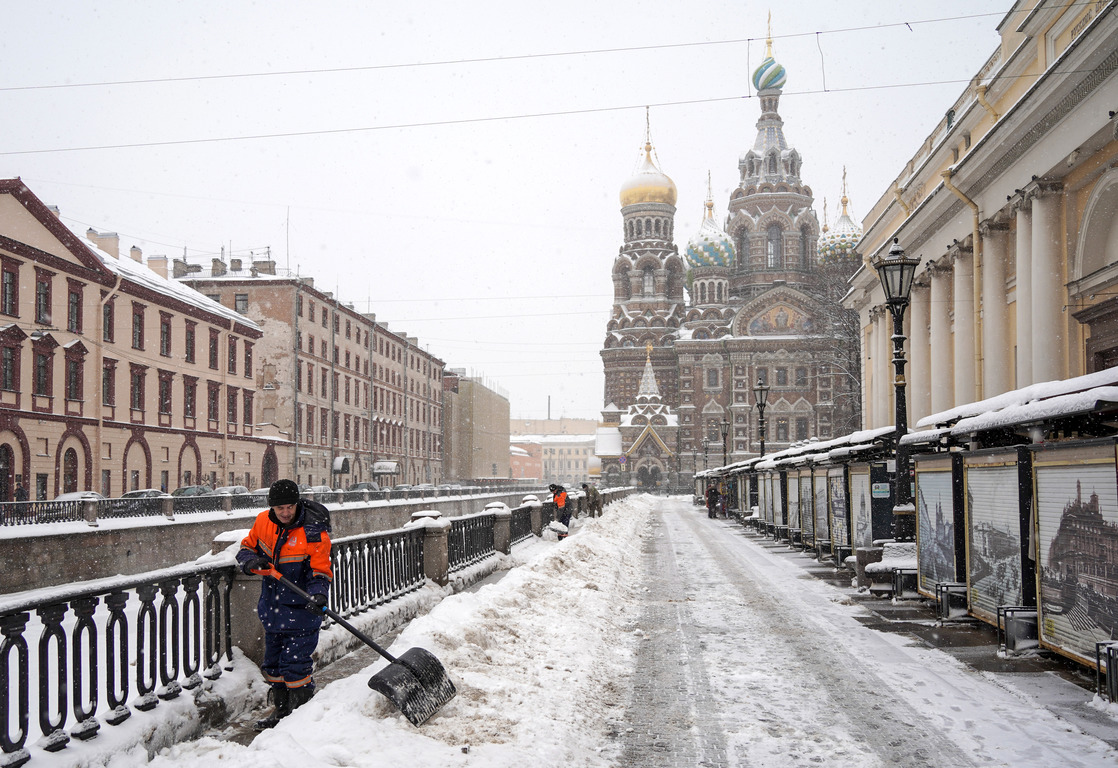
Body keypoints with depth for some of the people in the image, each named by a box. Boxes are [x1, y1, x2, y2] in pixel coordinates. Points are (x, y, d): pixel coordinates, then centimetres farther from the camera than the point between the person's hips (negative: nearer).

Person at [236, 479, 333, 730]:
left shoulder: (313, 531, -19)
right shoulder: (263, 522, -3)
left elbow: (320, 570, -16)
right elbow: (246, 547, 11)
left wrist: (318, 595, -35)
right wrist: (252, 561, -12)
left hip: (300, 609, -7)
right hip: (272, 605, 7)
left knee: (295, 664, -8)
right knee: (273, 661, 18)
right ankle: (281, 711, 34)